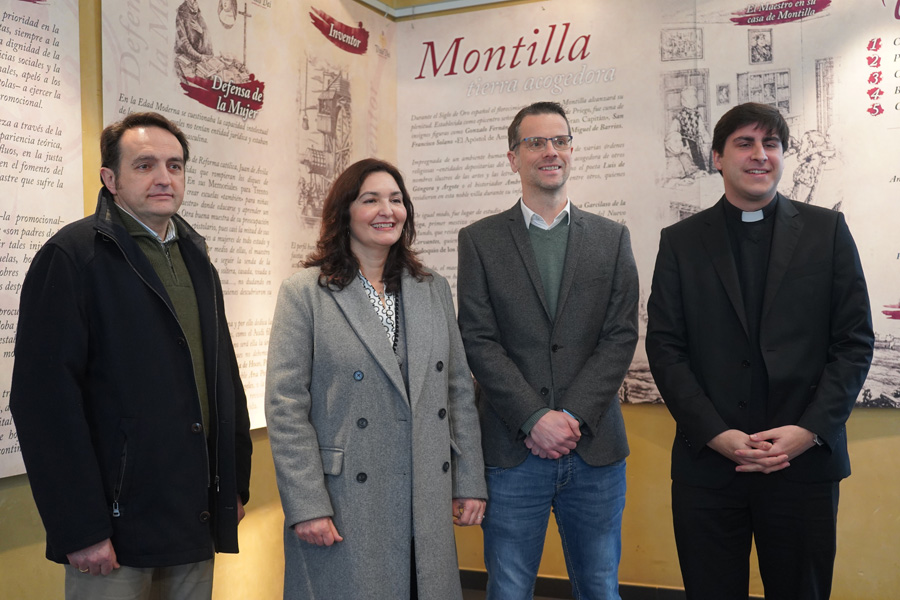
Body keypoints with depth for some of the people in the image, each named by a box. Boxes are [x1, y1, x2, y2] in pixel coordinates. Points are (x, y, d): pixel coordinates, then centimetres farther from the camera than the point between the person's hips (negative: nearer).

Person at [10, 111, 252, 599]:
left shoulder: (195, 257, 13)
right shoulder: (71, 256, -9)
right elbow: (45, 398, -15)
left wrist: (235, 481, 12)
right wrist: (80, 529, -18)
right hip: (118, 522, -6)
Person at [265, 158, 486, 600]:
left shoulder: (434, 290, 10)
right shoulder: (304, 294, -4)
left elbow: (459, 393, 11)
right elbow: (285, 408, -8)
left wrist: (470, 481, 7)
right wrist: (306, 508, -12)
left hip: (428, 509, 4)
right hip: (345, 509, -4)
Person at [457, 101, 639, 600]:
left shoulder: (612, 239, 9)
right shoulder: (479, 240, 4)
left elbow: (620, 336, 2)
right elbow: (478, 341, -3)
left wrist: (573, 418, -9)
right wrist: (534, 420, -12)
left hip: (594, 448, 2)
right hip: (512, 451, -1)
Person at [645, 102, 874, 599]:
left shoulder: (827, 231, 6)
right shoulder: (680, 242, 5)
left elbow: (855, 341, 2)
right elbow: (664, 348, -1)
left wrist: (810, 430, -10)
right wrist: (716, 434, -10)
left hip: (805, 461, 0)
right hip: (707, 463, 0)